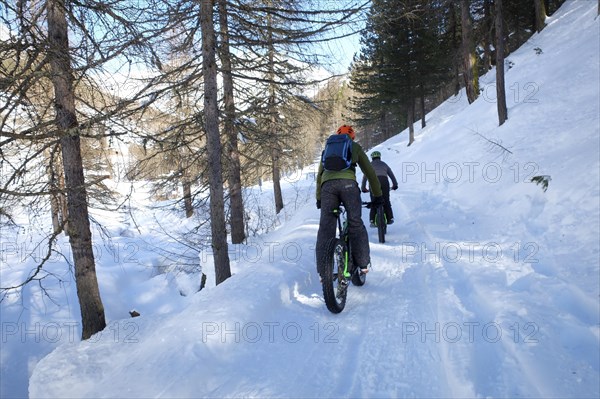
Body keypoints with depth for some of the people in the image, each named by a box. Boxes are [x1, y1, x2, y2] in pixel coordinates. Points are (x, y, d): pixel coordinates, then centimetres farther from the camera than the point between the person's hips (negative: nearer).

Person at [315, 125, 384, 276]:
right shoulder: (355, 147, 28)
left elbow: (319, 175, 36)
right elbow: (370, 172, 28)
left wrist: (318, 198, 41)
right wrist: (378, 195, 34)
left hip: (327, 184, 2)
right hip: (348, 183, -2)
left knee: (326, 227, 2)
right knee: (356, 224, 6)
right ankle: (363, 264, 5)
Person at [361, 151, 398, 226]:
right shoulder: (384, 164, 28)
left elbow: (365, 177, 20)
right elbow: (391, 174, 26)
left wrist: (363, 188, 25)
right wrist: (395, 185, 34)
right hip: (384, 181, 1)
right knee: (386, 201, 12)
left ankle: (372, 221, -1)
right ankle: (390, 218, 11)